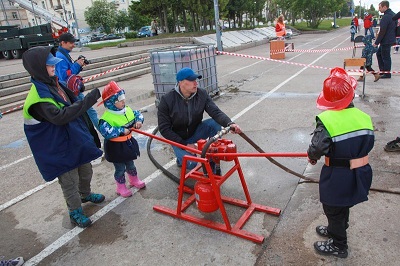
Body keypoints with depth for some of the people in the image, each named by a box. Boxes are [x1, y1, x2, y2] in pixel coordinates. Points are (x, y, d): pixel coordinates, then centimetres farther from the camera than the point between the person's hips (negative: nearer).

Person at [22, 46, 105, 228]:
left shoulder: (53, 83, 5)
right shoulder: (38, 96, -24)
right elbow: (59, 117, -36)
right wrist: (88, 100, -37)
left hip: (77, 139, 8)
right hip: (61, 148, -8)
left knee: (86, 172, 25)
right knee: (69, 181, 9)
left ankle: (85, 194, 51)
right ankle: (75, 213, 29)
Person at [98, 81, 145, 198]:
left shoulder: (127, 110, -4)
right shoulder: (106, 118, -26)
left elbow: (137, 114, 9)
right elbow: (106, 132, -37)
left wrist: (139, 121, -13)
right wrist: (121, 130, -35)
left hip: (128, 143, 6)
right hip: (115, 147, -6)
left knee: (130, 165, 26)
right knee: (120, 168, 10)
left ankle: (134, 180, 49)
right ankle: (121, 188, 30)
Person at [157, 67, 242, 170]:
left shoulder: (202, 94, -12)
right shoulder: (167, 100, -19)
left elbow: (216, 112, -23)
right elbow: (164, 129, -17)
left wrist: (230, 123, -45)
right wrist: (185, 145, -20)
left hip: (196, 132, 3)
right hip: (179, 139, -3)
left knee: (215, 123, -24)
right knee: (191, 164, -26)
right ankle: (182, 158, 13)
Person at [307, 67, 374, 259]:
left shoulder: (327, 120, -24)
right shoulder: (364, 117, -5)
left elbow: (317, 148, -28)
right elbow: (369, 144, 5)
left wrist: (312, 156, -6)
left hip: (337, 176, -6)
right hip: (360, 173, 7)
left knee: (334, 209, 15)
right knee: (344, 206, 27)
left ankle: (338, 245, 33)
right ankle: (335, 230, 50)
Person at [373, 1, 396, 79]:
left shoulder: (386, 17, -20)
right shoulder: (393, 14, 12)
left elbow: (382, 31, -22)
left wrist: (376, 42, -16)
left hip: (386, 41, -10)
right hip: (391, 39, 10)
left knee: (385, 56, -2)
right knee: (379, 53, 19)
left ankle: (387, 73, 7)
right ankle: (383, 70, 23)